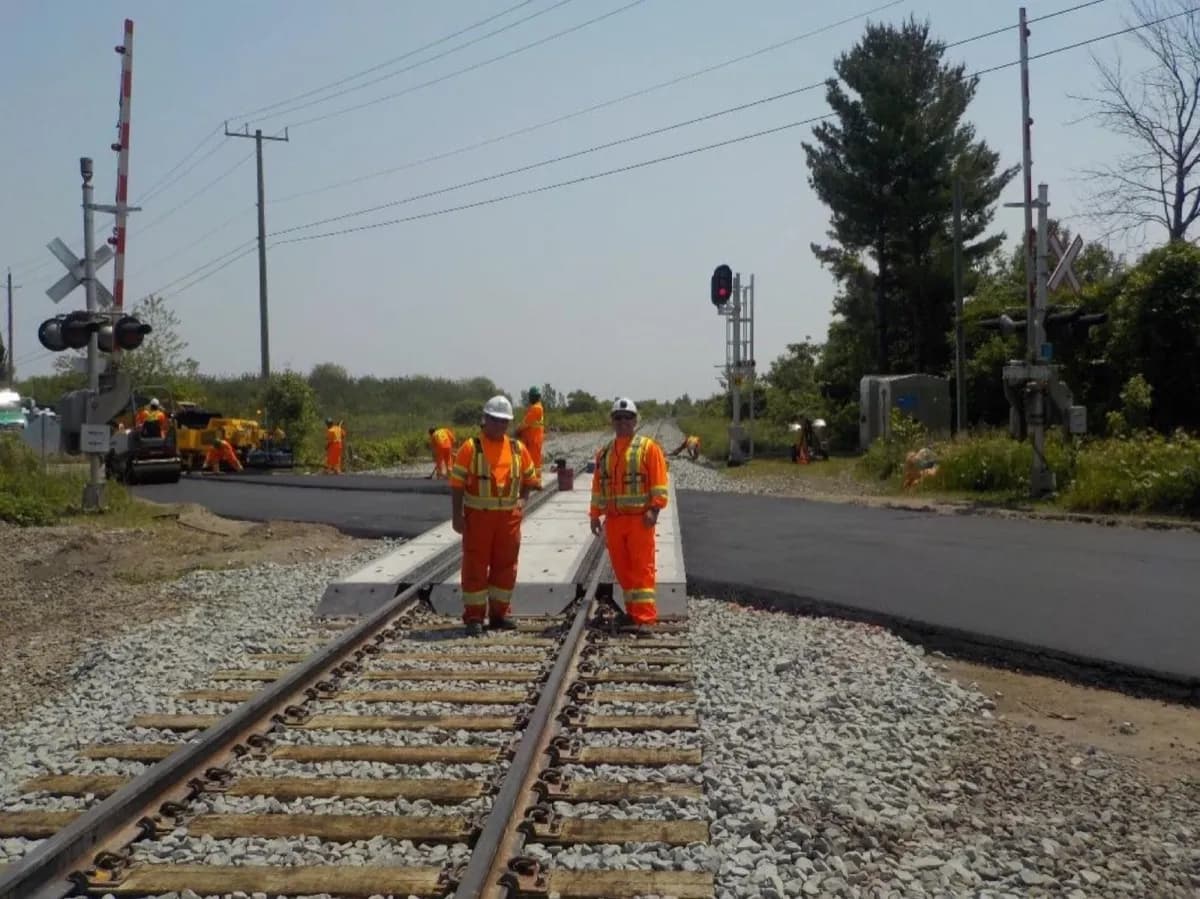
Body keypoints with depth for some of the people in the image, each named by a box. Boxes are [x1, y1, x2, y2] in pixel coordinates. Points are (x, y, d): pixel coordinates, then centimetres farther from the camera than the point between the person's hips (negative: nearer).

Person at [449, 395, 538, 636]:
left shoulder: (518, 448, 7)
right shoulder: (471, 447, -5)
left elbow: (528, 476, 21)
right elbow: (457, 483, -6)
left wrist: (523, 499, 5)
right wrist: (457, 515, -11)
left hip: (509, 516, 4)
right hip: (478, 515, -4)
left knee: (506, 564, 9)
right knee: (475, 565, 1)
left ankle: (499, 613, 21)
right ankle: (474, 616, 8)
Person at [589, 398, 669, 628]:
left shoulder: (648, 447, -2)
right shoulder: (604, 452, 14)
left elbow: (659, 481, -7)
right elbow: (598, 486, 17)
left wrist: (654, 509, -15)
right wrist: (595, 515, 12)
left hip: (639, 519, -5)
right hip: (613, 520, 6)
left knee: (642, 567, -6)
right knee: (621, 568, 10)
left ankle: (645, 615, -5)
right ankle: (633, 610, 21)